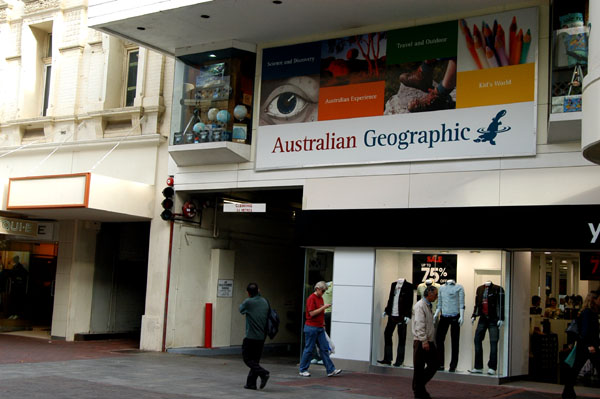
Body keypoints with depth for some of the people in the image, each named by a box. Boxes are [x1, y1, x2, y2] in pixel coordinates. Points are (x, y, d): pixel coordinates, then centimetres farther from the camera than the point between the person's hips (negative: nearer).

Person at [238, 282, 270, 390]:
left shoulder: (248, 302, -10)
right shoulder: (265, 302, 6)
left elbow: (241, 309, 9)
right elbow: (268, 316, 11)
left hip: (251, 336, -6)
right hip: (262, 337, 6)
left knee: (247, 358, 2)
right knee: (255, 360, 12)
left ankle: (263, 373, -14)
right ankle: (251, 383, 12)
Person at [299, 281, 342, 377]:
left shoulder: (320, 298, 14)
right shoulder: (311, 298, -12)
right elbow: (312, 313, -19)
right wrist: (323, 307, -19)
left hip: (320, 328, 8)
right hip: (311, 327, -8)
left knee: (324, 349, 4)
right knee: (309, 349, 0)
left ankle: (331, 370, 2)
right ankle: (303, 370, 11)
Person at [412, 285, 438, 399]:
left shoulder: (428, 306, 17)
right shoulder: (420, 306, -12)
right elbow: (419, 325, -19)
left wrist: (431, 341, 18)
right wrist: (424, 340, -23)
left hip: (429, 342, 9)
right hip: (421, 342, -9)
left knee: (433, 365, 8)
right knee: (419, 368, 0)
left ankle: (420, 386, 22)